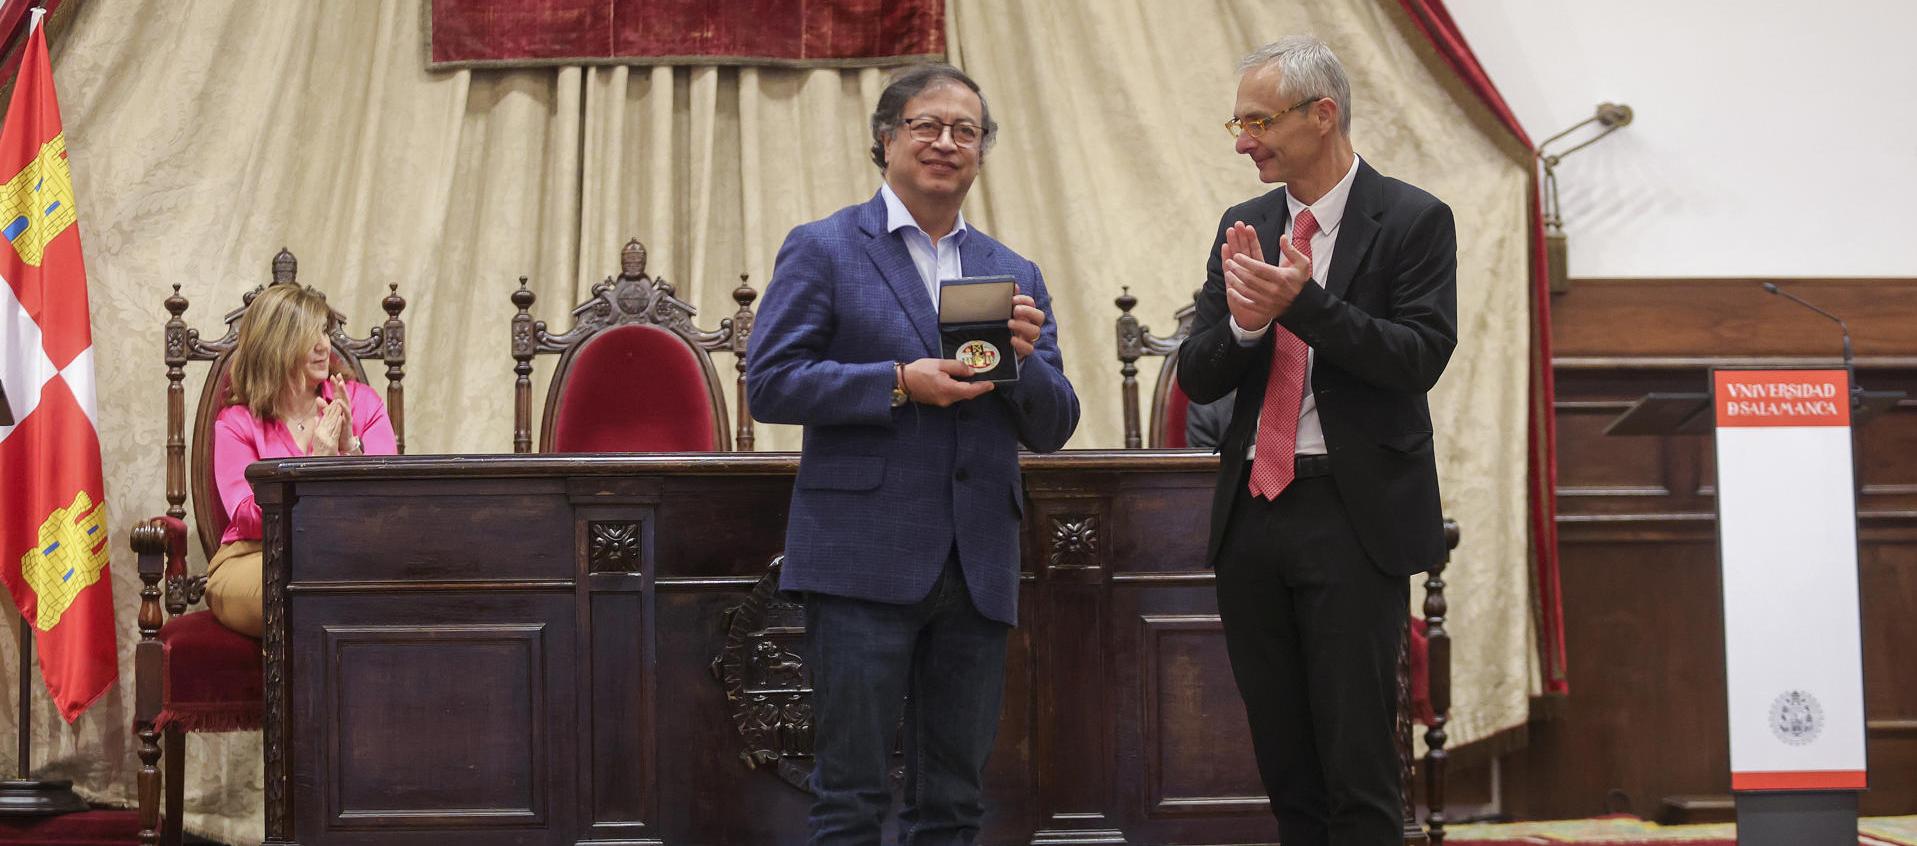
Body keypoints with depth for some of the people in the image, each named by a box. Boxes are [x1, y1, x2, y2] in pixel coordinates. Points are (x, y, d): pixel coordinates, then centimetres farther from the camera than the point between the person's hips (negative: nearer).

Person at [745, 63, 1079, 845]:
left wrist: (1024, 358, -8)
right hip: (864, 559, -5)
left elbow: (1051, 429, 12)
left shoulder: (1014, 274, 15)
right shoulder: (822, 249, 2)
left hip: (977, 567, 5)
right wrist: (900, 383, -15)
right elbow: (769, 383, -7)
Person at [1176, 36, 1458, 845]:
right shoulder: (1243, 226, 12)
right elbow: (1197, 376, 8)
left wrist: (1305, 302, -23)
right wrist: (1244, 320, -13)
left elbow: (1421, 358, -13)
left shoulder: (1413, 220, -3)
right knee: (1284, 764, 12)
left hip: (1354, 515, -5)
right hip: (1253, 510, 6)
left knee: (1358, 766, -4)